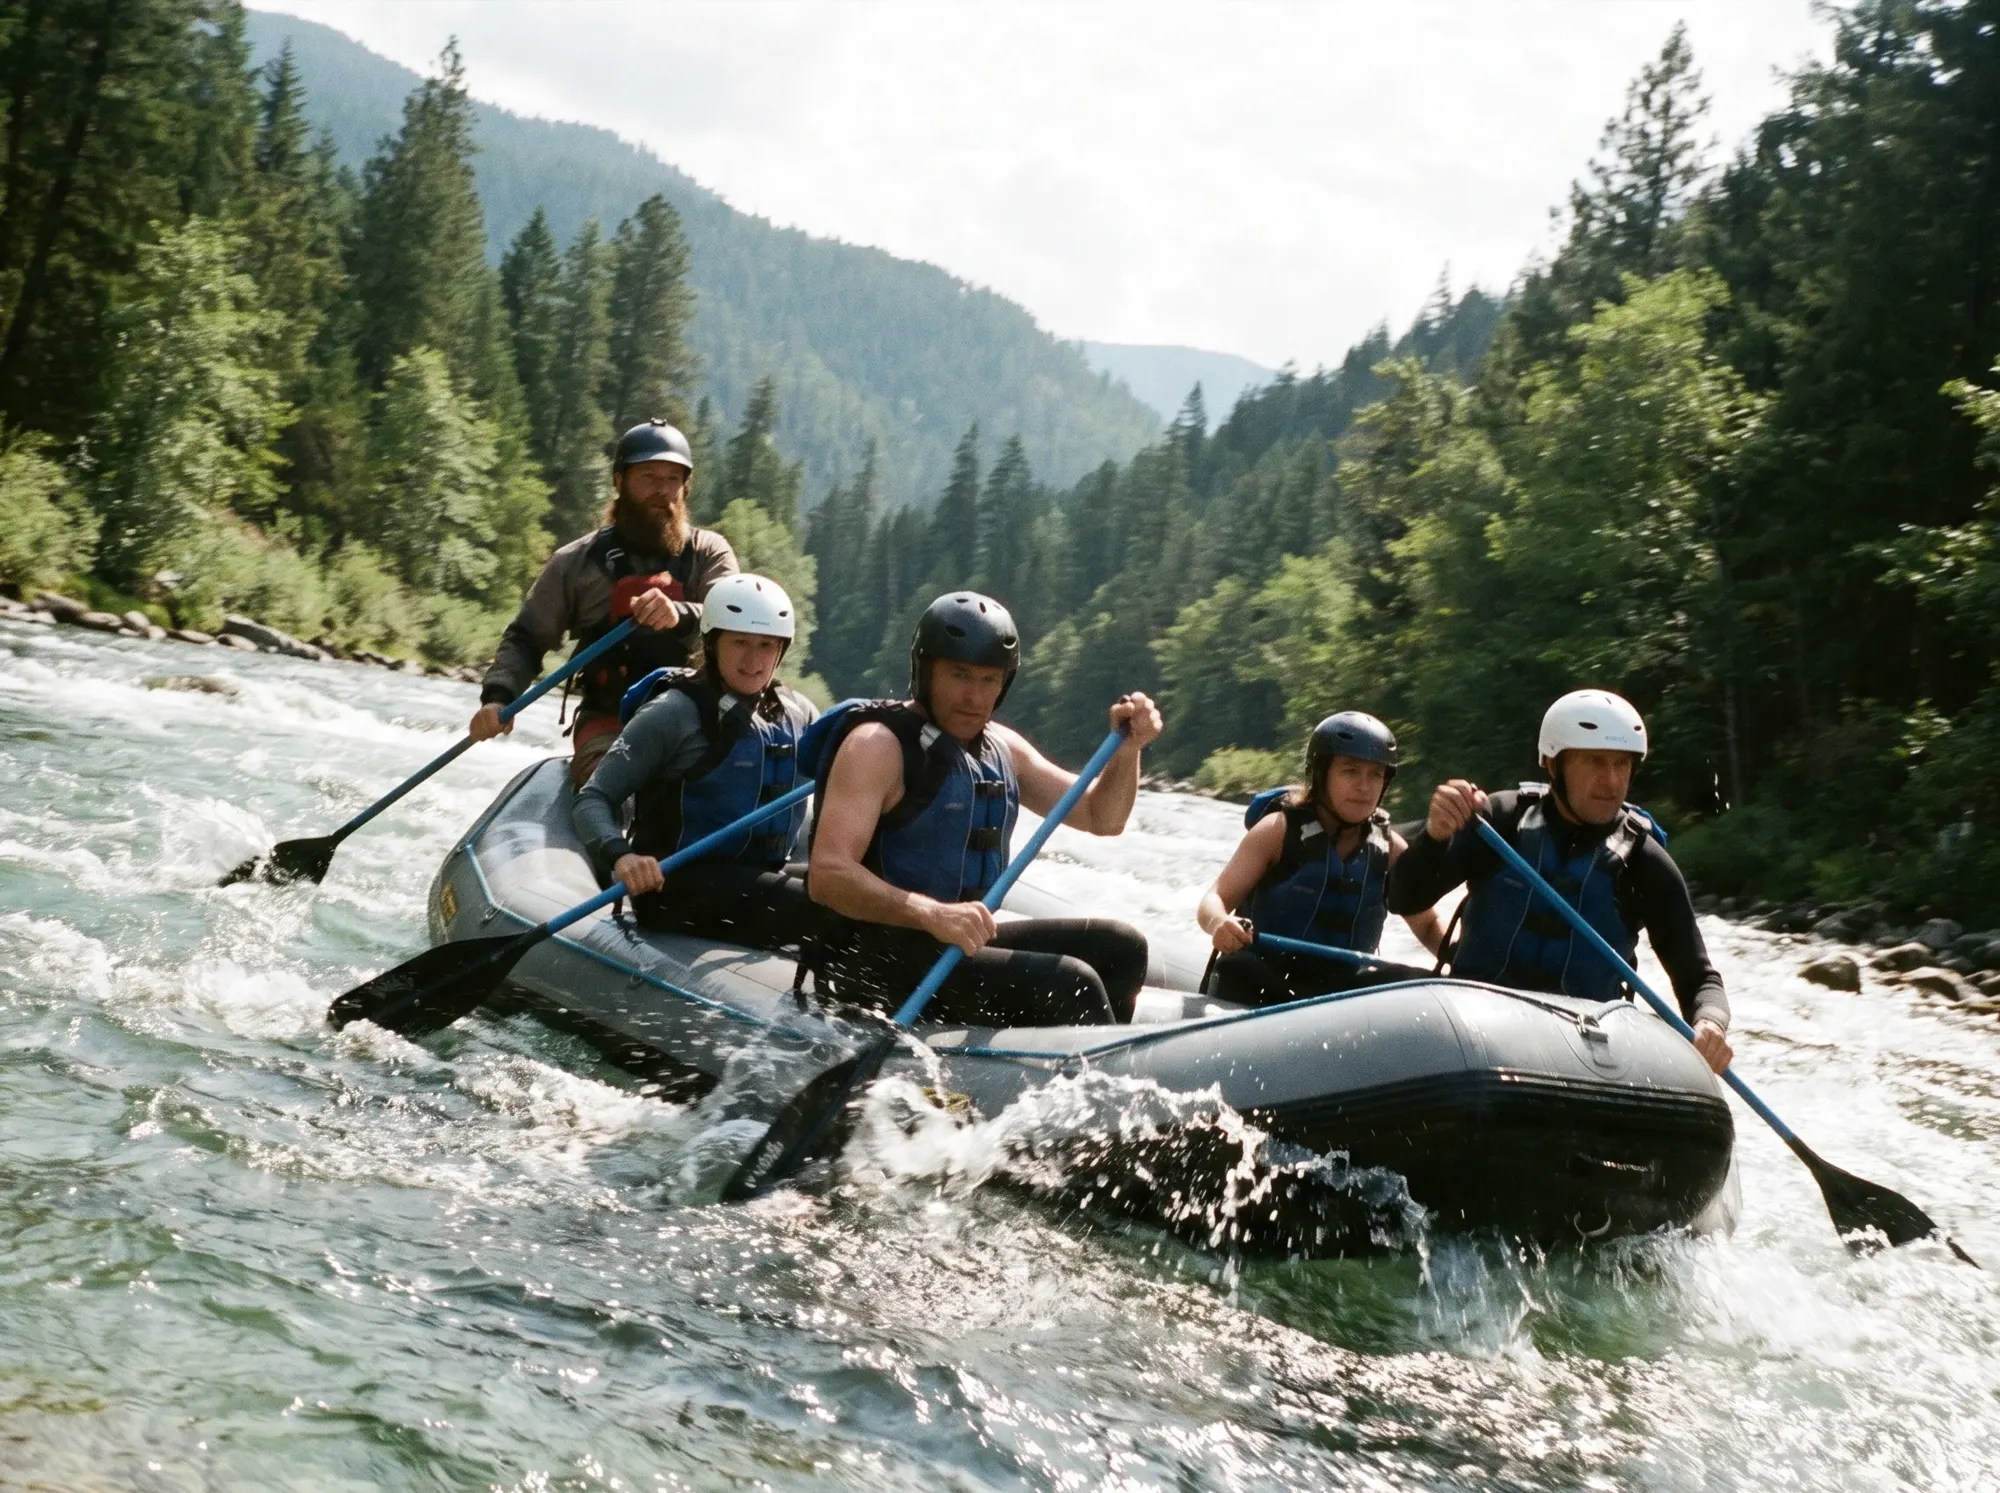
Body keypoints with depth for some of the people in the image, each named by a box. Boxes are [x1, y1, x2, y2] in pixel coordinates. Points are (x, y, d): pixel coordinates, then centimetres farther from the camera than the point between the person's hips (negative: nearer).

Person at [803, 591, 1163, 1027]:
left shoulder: (1001, 748, 14)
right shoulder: (879, 744, -12)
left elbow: (1100, 817, 19)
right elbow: (826, 876, -23)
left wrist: (1127, 750, -2)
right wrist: (931, 914, -37)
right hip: (877, 960, -9)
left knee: (1120, 947, 3)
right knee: (1070, 985, -21)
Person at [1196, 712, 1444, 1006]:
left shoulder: (1388, 848, 6)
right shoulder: (1279, 830, -5)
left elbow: (1427, 925, 14)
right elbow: (1216, 899, -9)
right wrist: (1220, 924, -35)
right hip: (1266, 974, -4)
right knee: (1237, 971, -36)